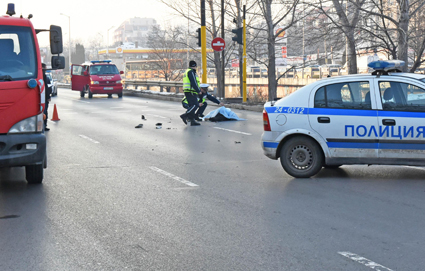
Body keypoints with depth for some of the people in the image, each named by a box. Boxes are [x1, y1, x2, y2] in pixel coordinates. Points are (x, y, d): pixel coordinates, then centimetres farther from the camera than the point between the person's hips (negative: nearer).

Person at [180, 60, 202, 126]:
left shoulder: (187, 72, 22)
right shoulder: (191, 72, -10)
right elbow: (194, 83, -17)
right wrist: (198, 90, -11)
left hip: (187, 91, 11)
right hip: (191, 92, -11)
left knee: (191, 106, 7)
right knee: (195, 105, -15)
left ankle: (192, 121, 4)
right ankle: (185, 115, -22)